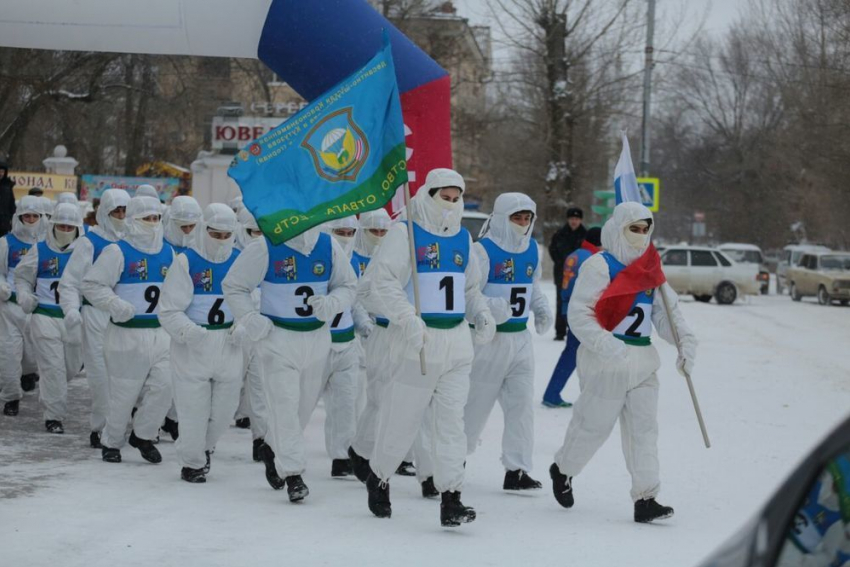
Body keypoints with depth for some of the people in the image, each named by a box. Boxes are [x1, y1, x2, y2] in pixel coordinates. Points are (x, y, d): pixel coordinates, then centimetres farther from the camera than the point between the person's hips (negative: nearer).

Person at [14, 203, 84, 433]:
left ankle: (48, 391, 44)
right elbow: (22, 277, 10)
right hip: (46, 317, -2)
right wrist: (24, 295, -8)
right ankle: (54, 416, 0)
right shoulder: (40, 251, 1)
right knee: (52, 367, -7)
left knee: (72, 366, 14)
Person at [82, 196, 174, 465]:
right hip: (127, 332, -5)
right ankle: (111, 443, 18)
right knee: (124, 392, 0)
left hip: (161, 332, 5)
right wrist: (115, 304, -22)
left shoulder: (168, 253, 12)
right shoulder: (118, 252, -7)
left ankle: (143, 435, 15)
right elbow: (91, 285, -10)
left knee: (162, 386, -4)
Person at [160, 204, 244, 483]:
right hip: (191, 348, -4)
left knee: (224, 407, 11)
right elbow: (169, 311, -9)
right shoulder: (186, 262, -8)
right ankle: (192, 463, 18)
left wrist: (244, 328, -9)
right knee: (194, 408, 1)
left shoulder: (241, 261, 4)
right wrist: (189, 331, -26)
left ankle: (205, 448, 38)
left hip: (229, 347, 4)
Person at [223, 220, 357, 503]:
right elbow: (233, 286, -4)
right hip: (278, 337, -4)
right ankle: (292, 473, -6)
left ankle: (273, 450, 40)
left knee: (305, 403, 17)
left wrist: (331, 304, -14)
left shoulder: (329, 246, -3)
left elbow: (348, 286, 7)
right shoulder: (265, 248, -13)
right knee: (284, 403, -10)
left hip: (317, 338, 5)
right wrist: (252, 320, -15)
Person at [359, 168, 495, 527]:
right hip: (416, 341, -5)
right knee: (403, 417, 3)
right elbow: (381, 282, -16)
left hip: (457, 342, 5)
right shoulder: (405, 234, -7)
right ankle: (379, 478, 27)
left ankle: (451, 498, -6)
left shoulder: (463, 238, 15)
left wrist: (482, 316, 8)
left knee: (451, 417, -3)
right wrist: (408, 318, -26)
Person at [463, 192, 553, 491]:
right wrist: (493, 308, -32)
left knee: (521, 404, 1)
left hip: (520, 339, 6)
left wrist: (542, 309, 6)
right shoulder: (484, 250, -14)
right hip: (488, 339, -6)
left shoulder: (532, 250, 8)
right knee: (476, 403, 3)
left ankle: (517, 470, 4)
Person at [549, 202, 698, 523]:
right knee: (594, 424, 3)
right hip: (606, 362, -6)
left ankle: (645, 499, -2)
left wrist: (685, 342, -2)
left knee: (644, 428, -1)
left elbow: (666, 313, 14)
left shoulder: (650, 270, 13)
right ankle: (562, 470, 30)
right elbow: (579, 313, -15)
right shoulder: (599, 266, -9)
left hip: (643, 362, 6)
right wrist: (605, 345, -26)